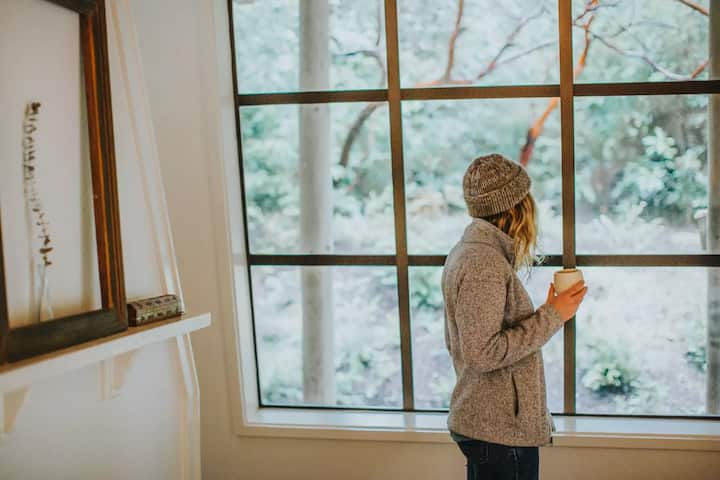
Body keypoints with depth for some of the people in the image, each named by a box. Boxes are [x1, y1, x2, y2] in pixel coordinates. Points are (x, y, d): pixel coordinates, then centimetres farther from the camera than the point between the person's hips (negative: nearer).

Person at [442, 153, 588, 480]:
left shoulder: (465, 251, 9)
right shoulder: (485, 263, -21)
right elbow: (482, 353, -25)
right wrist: (552, 316, -20)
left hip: (479, 417, 9)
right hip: (500, 430, -9)